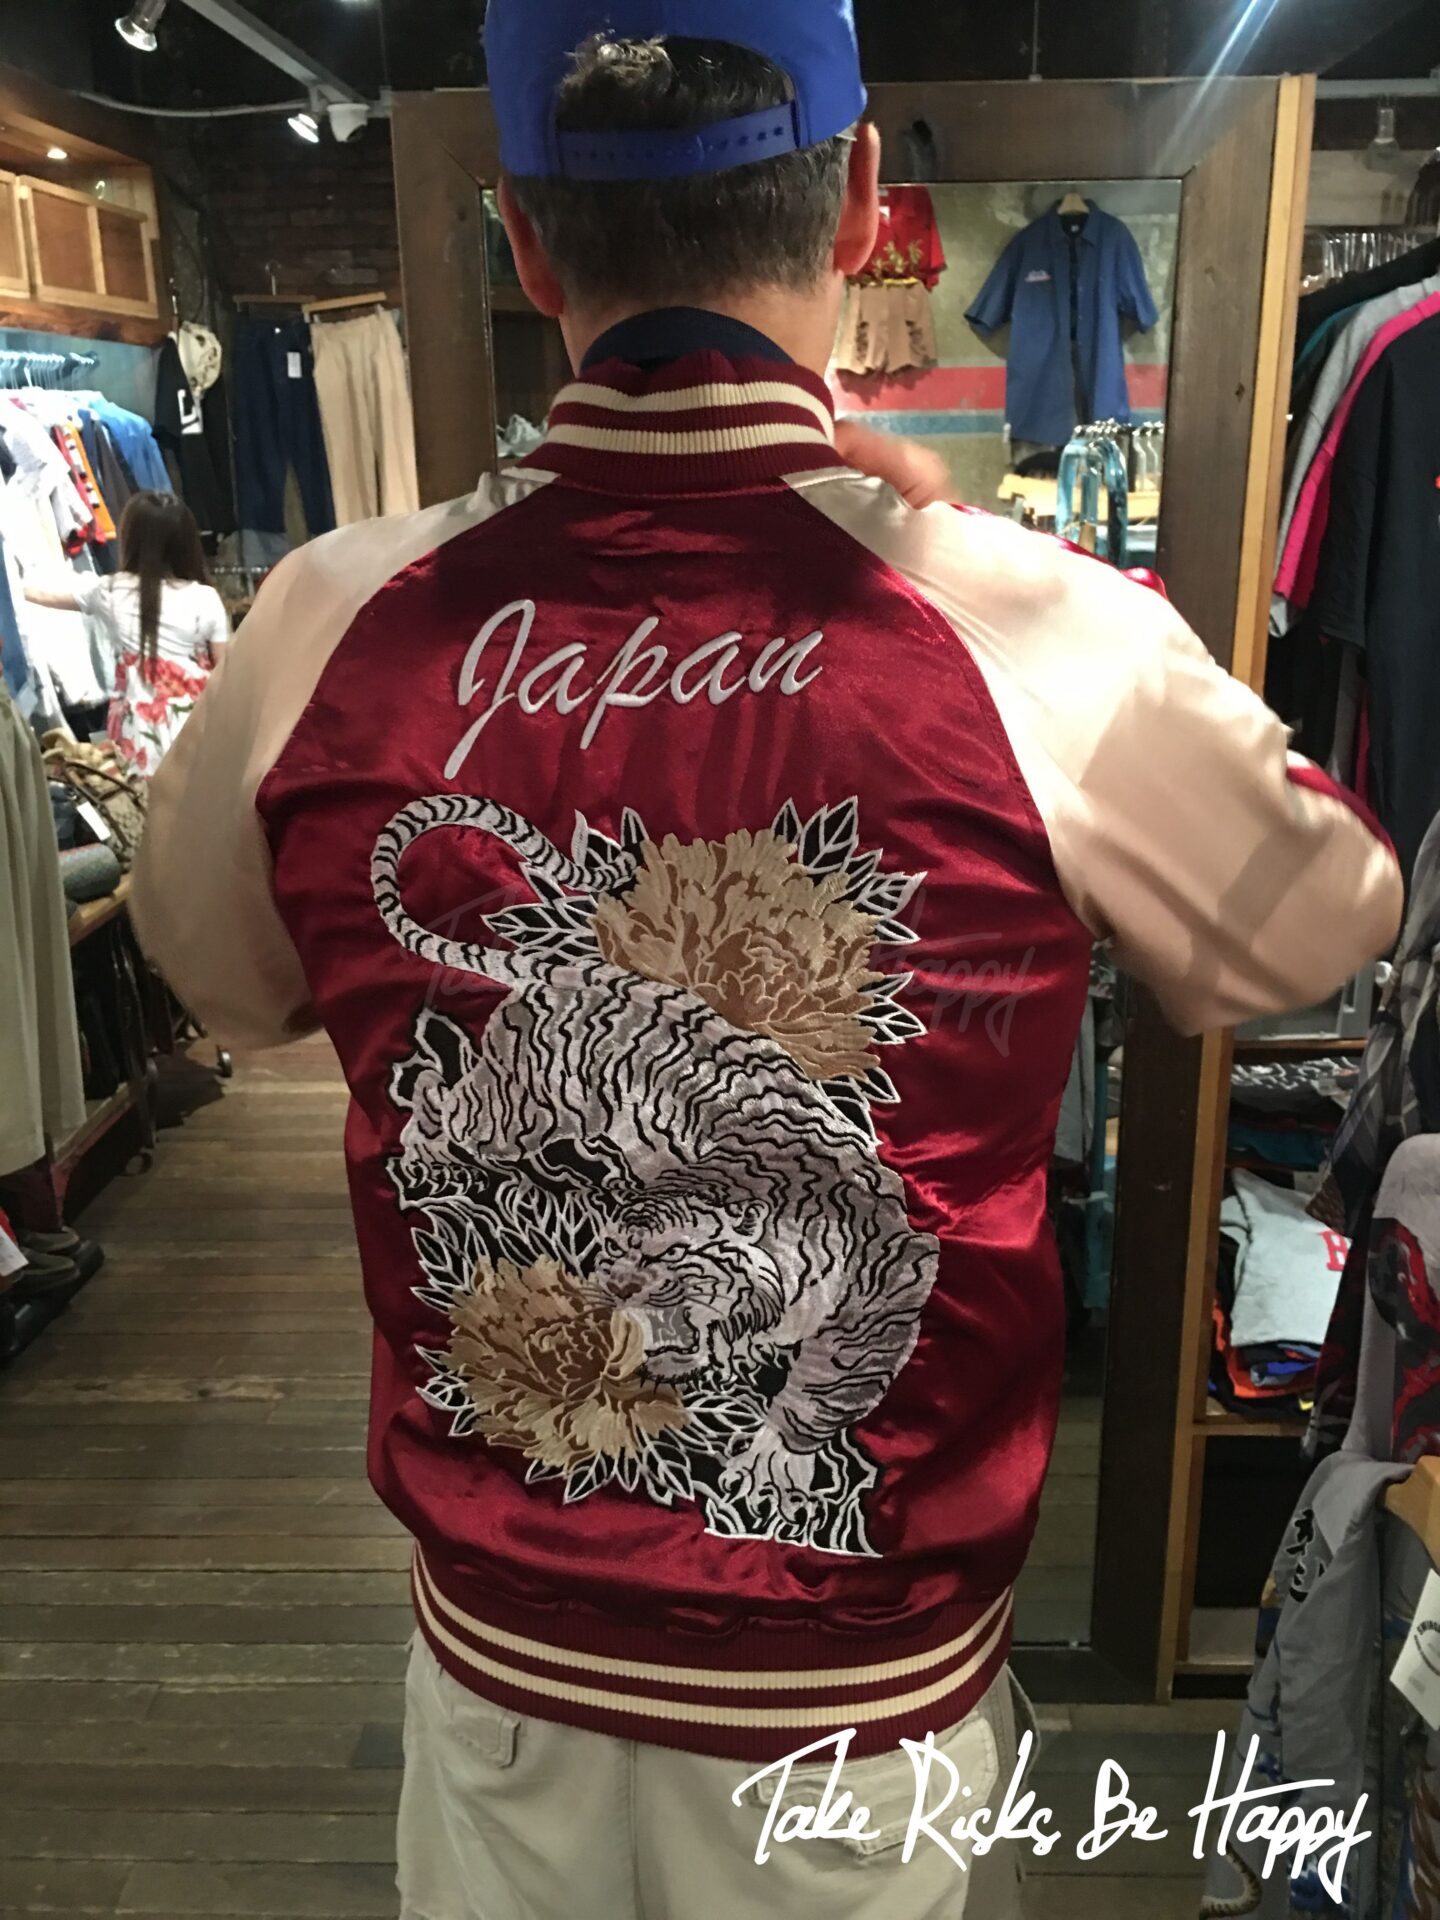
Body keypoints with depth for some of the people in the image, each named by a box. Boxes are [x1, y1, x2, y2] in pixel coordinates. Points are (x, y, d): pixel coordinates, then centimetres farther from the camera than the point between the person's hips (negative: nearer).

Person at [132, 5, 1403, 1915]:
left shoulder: (331, 628, -17)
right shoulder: (1057, 645, -23)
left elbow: (230, 981, 4)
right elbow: (1316, 933, -1)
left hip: (500, 1644, 2)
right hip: (867, 1696, -1)